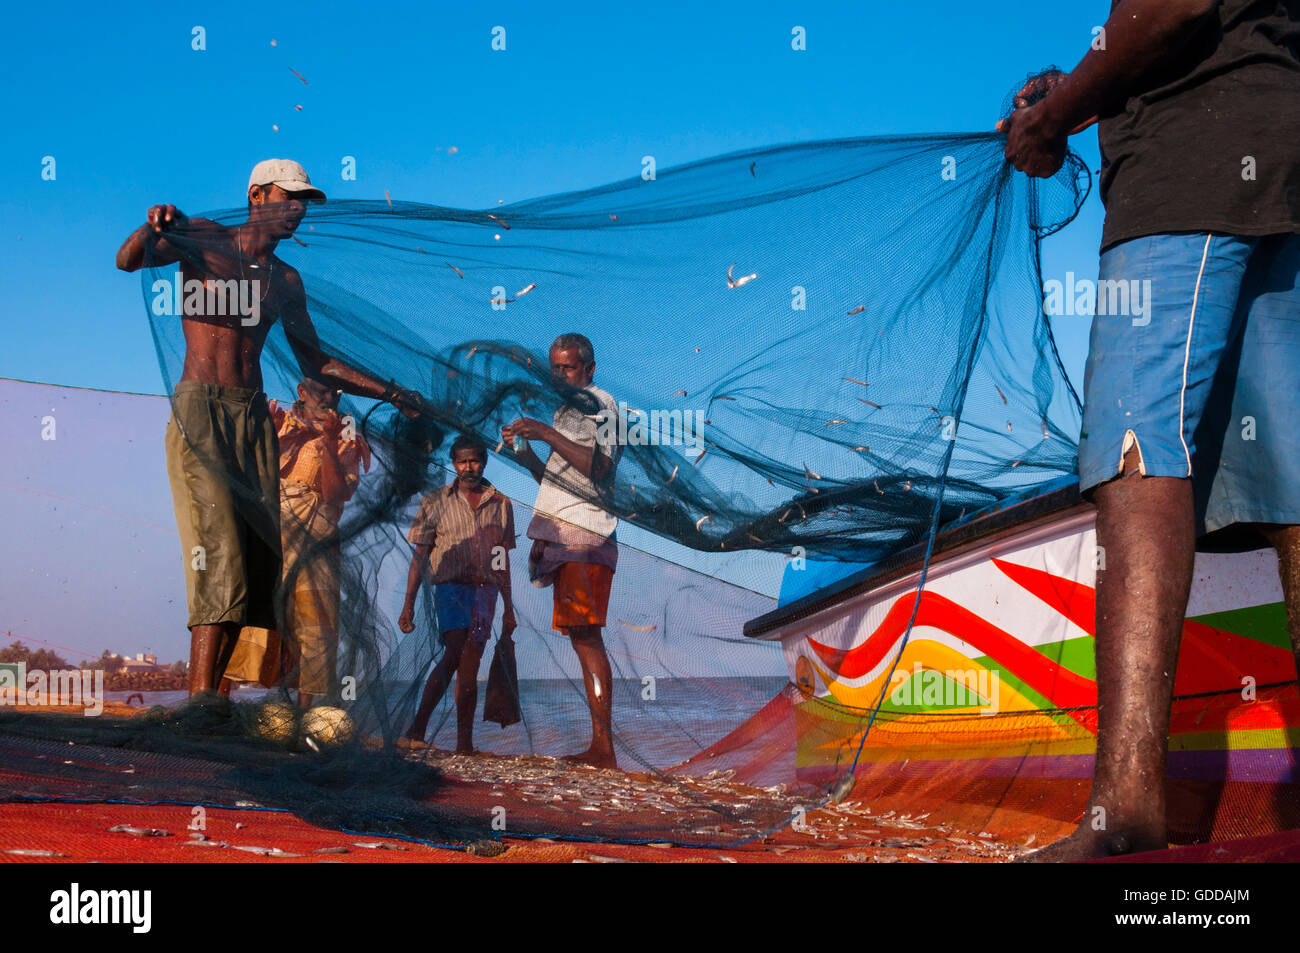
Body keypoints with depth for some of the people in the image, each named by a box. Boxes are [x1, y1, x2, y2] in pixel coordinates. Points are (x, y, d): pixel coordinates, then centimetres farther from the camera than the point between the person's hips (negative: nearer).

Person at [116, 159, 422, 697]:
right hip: (200, 410, -6)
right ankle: (201, 700, -20)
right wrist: (151, 229, -32)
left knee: (256, 559, -4)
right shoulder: (204, 240, 5)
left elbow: (314, 362, 24)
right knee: (219, 553, -18)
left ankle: (208, 698, -1)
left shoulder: (286, 280, 19)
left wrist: (391, 394, 21)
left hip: (255, 417, 6)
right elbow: (128, 261, -10)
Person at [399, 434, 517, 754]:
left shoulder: (500, 504, 13)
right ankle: (417, 728, -12)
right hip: (450, 586, -3)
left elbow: (503, 560, 17)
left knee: (469, 667, 1)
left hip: (485, 591, 3)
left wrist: (509, 608, 14)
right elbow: (419, 555, 5)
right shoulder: (436, 501, 7)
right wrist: (408, 604, -1)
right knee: (456, 654, -19)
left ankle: (465, 744, 4)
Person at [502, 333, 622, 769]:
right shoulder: (567, 411, 28)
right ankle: (599, 749, 0)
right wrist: (523, 453, 12)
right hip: (563, 536, 9)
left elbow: (599, 466, -17)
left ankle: (603, 748, -21)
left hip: (585, 535, -9)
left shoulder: (598, 402, 0)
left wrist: (547, 434, -19)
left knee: (584, 632, -16)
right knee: (581, 634, 3)